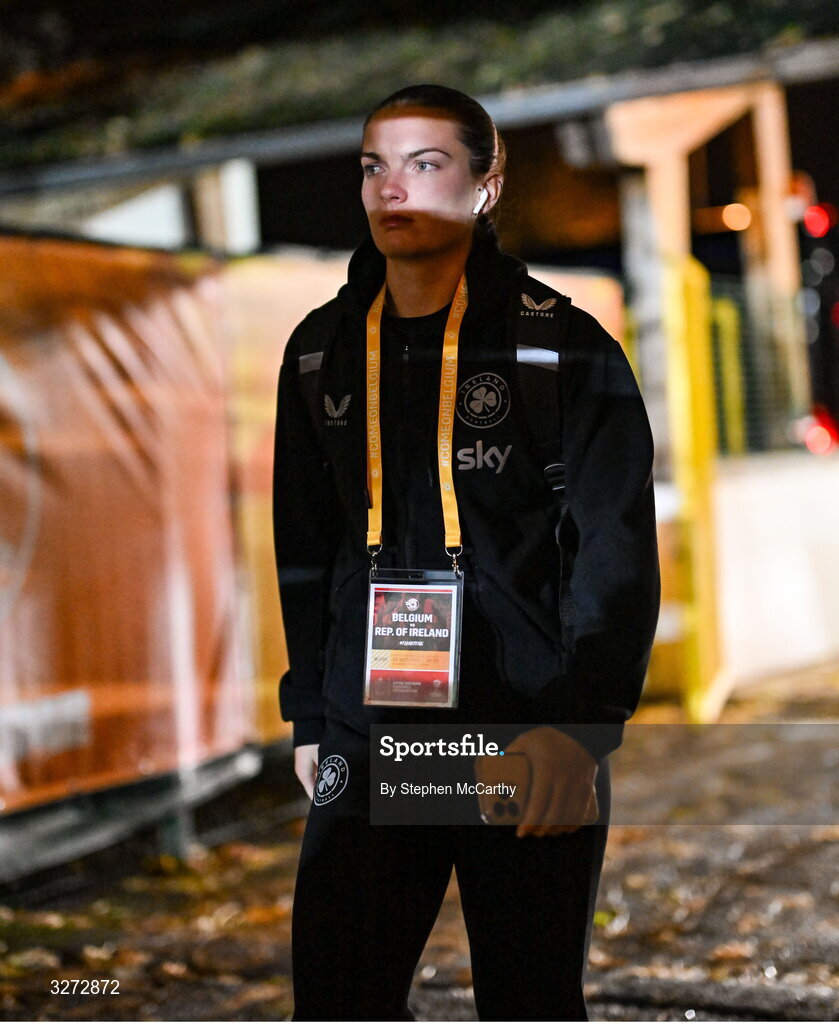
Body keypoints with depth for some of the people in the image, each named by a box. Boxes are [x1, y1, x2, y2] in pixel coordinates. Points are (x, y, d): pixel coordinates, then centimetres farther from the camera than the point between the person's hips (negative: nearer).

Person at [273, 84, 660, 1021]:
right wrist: (309, 716, 14)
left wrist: (583, 725, -21)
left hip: (533, 748, -4)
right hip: (367, 738, 4)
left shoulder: (562, 346, -4)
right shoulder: (323, 351, 11)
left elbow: (619, 549, -10)